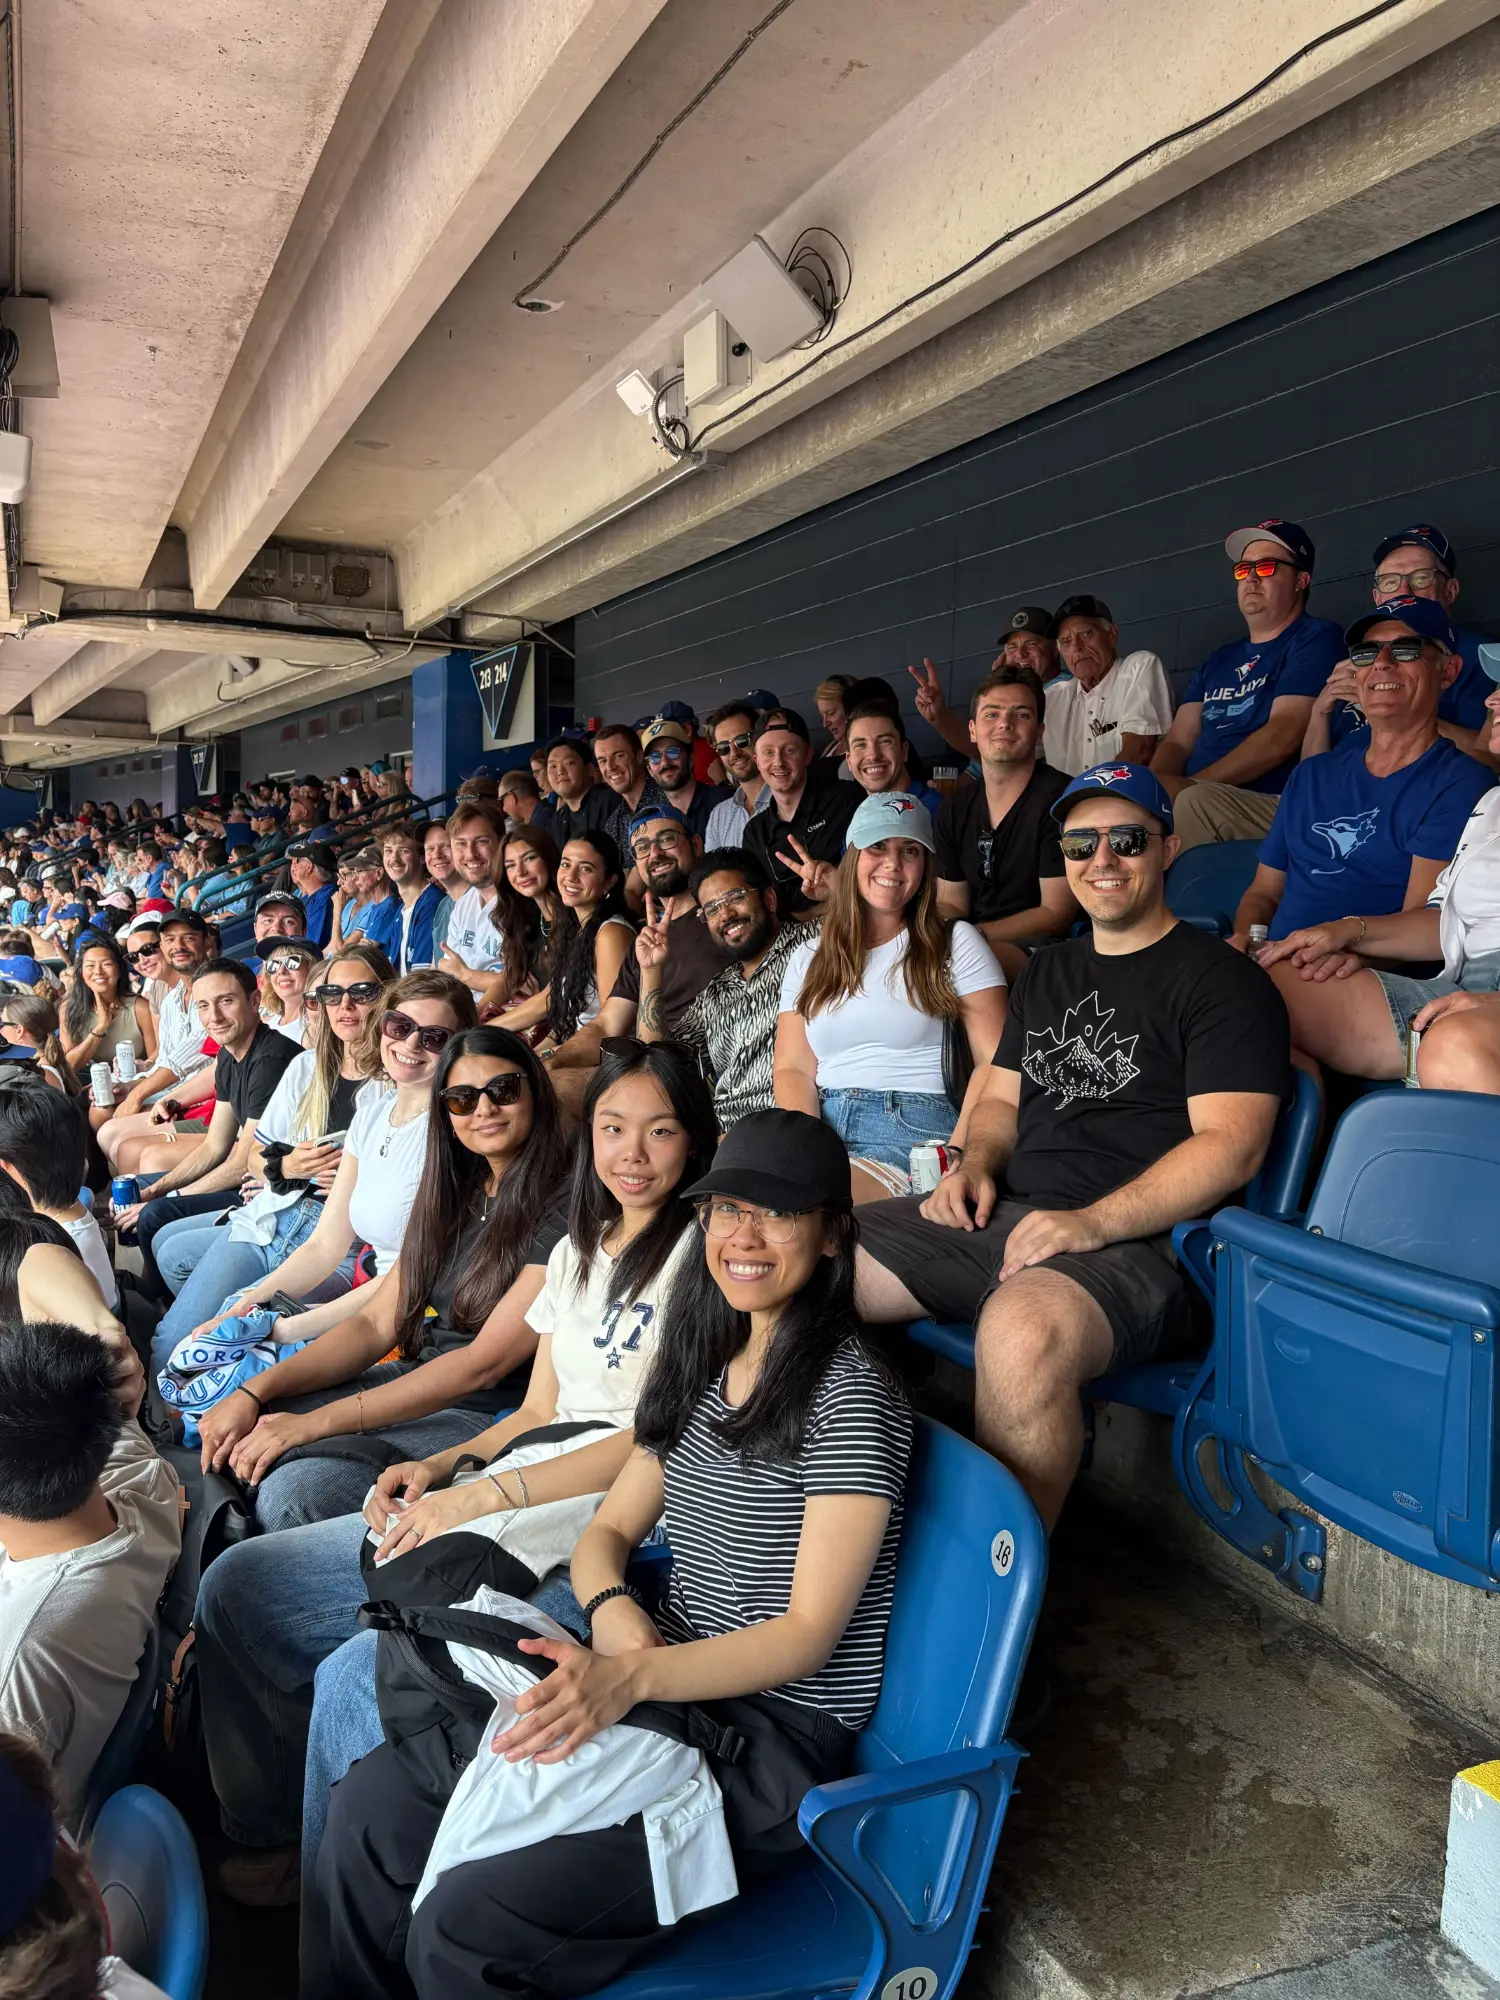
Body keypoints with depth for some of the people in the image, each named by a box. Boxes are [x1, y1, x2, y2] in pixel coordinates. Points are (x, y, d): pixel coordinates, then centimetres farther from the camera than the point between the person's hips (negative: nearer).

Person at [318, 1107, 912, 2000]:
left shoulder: (850, 1392, -15)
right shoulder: (704, 1362, 9)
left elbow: (810, 1631, -18)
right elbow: (609, 1531, 12)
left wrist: (630, 1676, -31)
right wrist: (613, 1608, -11)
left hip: (778, 1740, -7)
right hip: (672, 1690, 7)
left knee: (466, 1927, -21)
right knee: (371, 1805, -6)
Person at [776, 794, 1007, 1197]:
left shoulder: (956, 944, 11)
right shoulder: (808, 958, 21)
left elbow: (994, 1061, 1)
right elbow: (792, 1070, 11)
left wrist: (956, 1154, -14)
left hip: (913, 1126, -3)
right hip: (824, 1129, 4)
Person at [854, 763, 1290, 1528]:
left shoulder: (1222, 979, 0)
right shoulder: (1047, 971, 22)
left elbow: (1230, 1143, -11)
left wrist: (1095, 1222, -21)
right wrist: (976, 1163, 4)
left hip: (1131, 1241, -7)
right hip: (997, 1213, 8)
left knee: (1021, 1330, -41)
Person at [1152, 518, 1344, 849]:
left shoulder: (1315, 640, 2)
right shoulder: (1218, 661, 24)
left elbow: (1283, 736, -12)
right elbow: (1177, 742, 14)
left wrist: (1190, 786, -17)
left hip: (1277, 805, -6)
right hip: (1206, 801, 6)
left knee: (1194, 803, -36)